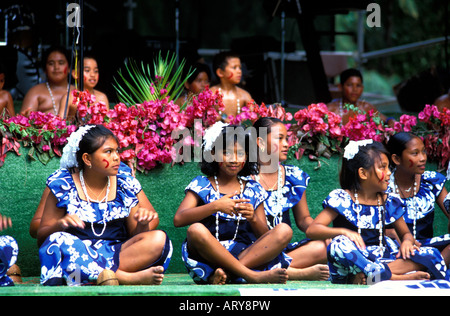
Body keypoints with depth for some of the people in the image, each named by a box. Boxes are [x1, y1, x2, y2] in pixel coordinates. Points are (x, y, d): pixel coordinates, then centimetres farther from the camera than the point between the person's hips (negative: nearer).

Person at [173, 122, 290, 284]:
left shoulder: (253, 190, 16)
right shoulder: (201, 185, 8)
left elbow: (265, 237, 10)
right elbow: (178, 219, -9)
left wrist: (253, 218, -12)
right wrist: (215, 206, -19)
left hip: (245, 253, 3)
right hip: (209, 255, -3)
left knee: (284, 231, -18)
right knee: (196, 230, -34)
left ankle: (226, 273, -33)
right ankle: (251, 276, -34)